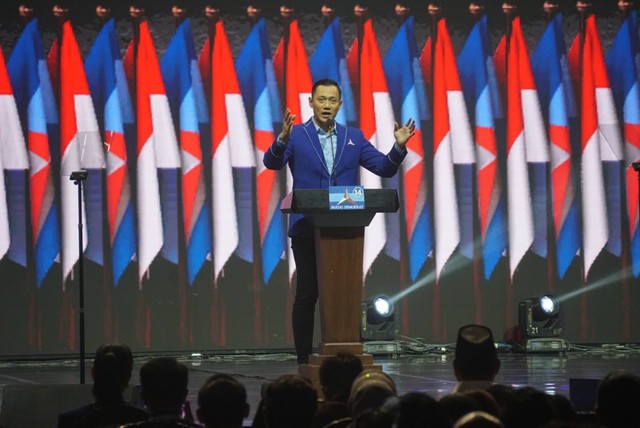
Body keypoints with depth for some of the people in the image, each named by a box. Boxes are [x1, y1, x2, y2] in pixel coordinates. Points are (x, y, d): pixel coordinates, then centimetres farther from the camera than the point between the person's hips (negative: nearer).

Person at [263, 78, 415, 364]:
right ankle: (304, 360, 6)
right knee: (307, 295, 0)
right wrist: (282, 138, -33)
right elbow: (272, 163, -14)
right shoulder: (296, 135, 1)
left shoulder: (354, 138, 10)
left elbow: (385, 169, 8)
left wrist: (399, 146, -12)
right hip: (307, 229, -3)